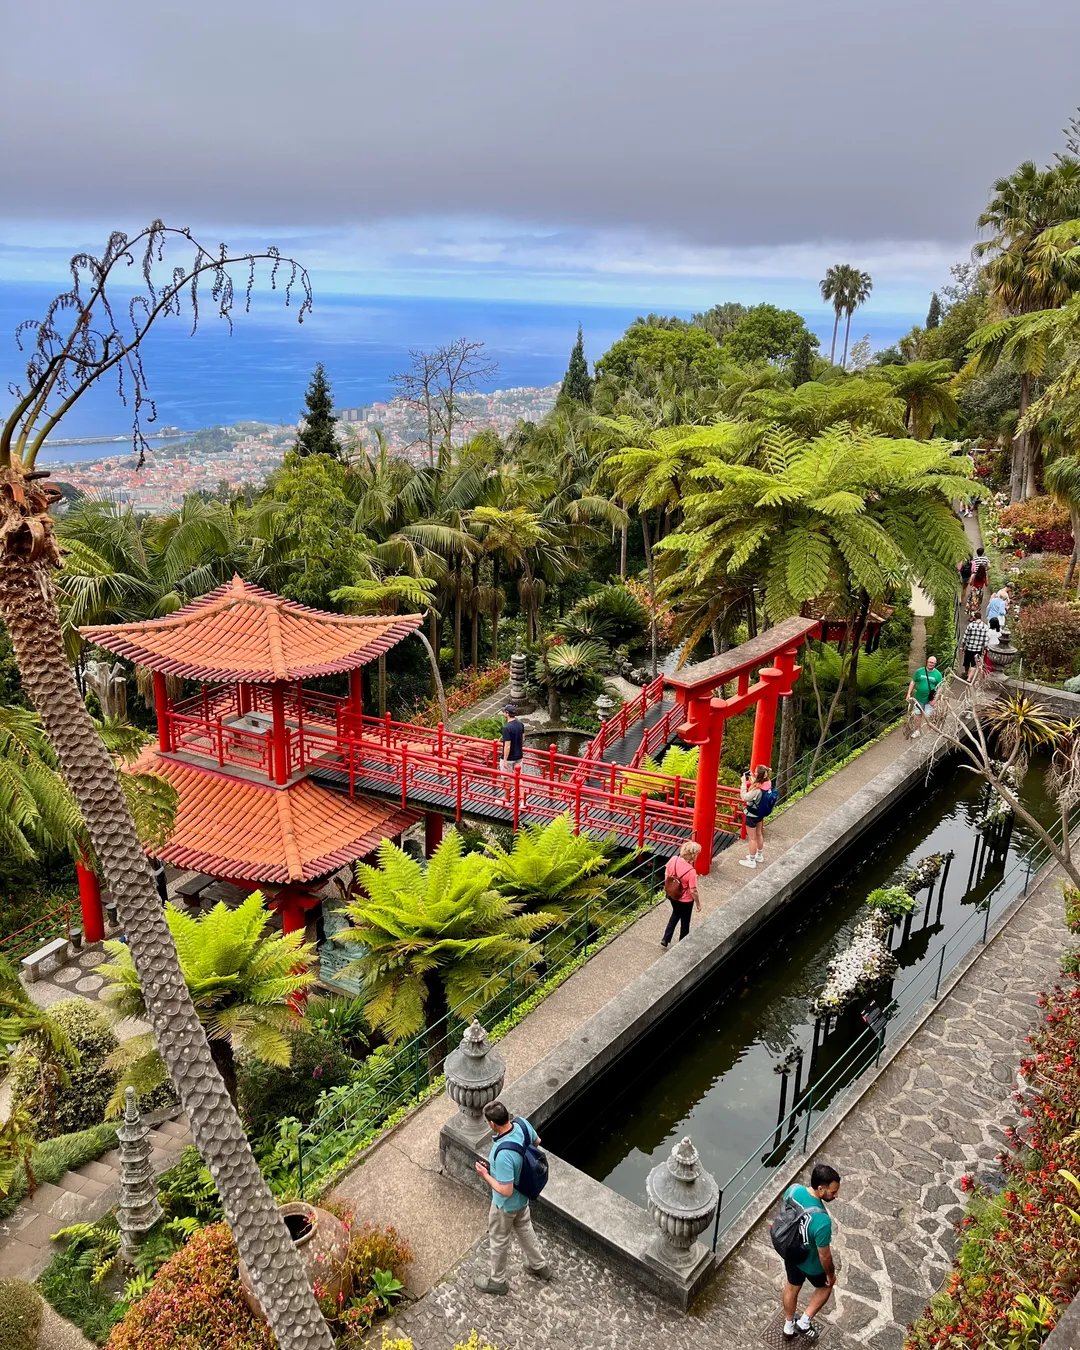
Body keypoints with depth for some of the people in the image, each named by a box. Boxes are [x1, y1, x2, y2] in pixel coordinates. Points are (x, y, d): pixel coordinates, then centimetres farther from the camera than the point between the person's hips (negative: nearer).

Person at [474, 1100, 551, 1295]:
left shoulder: (504, 1154, -43)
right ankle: (539, 1266, 52)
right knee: (524, 1228, 32)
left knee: (498, 1240, 20)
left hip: (507, 1203, -7)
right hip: (523, 1194, 7)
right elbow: (536, 1141, 1)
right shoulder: (522, 1122, -22)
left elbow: (506, 1191, -33)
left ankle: (497, 1281, 44)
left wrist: (486, 1175, -20)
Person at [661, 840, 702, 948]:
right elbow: (693, 891, -24)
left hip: (672, 895, 5)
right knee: (685, 921, 21)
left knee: (675, 914, 32)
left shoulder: (673, 860, -18)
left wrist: (667, 889, 16)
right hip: (686, 900, -5)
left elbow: (666, 874, -1)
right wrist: (698, 903, -7)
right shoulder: (691, 871, -34)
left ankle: (665, 940, 34)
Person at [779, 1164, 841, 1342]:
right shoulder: (821, 1221, -43)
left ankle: (789, 1327, 53)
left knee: (792, 1287, 31)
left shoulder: (793, 1190, -24)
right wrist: (831, 1274, -5)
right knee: (825, 1287, 29)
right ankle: (804, 1323, 39)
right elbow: (824, 1255, -26)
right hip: (811, 1263, -5)